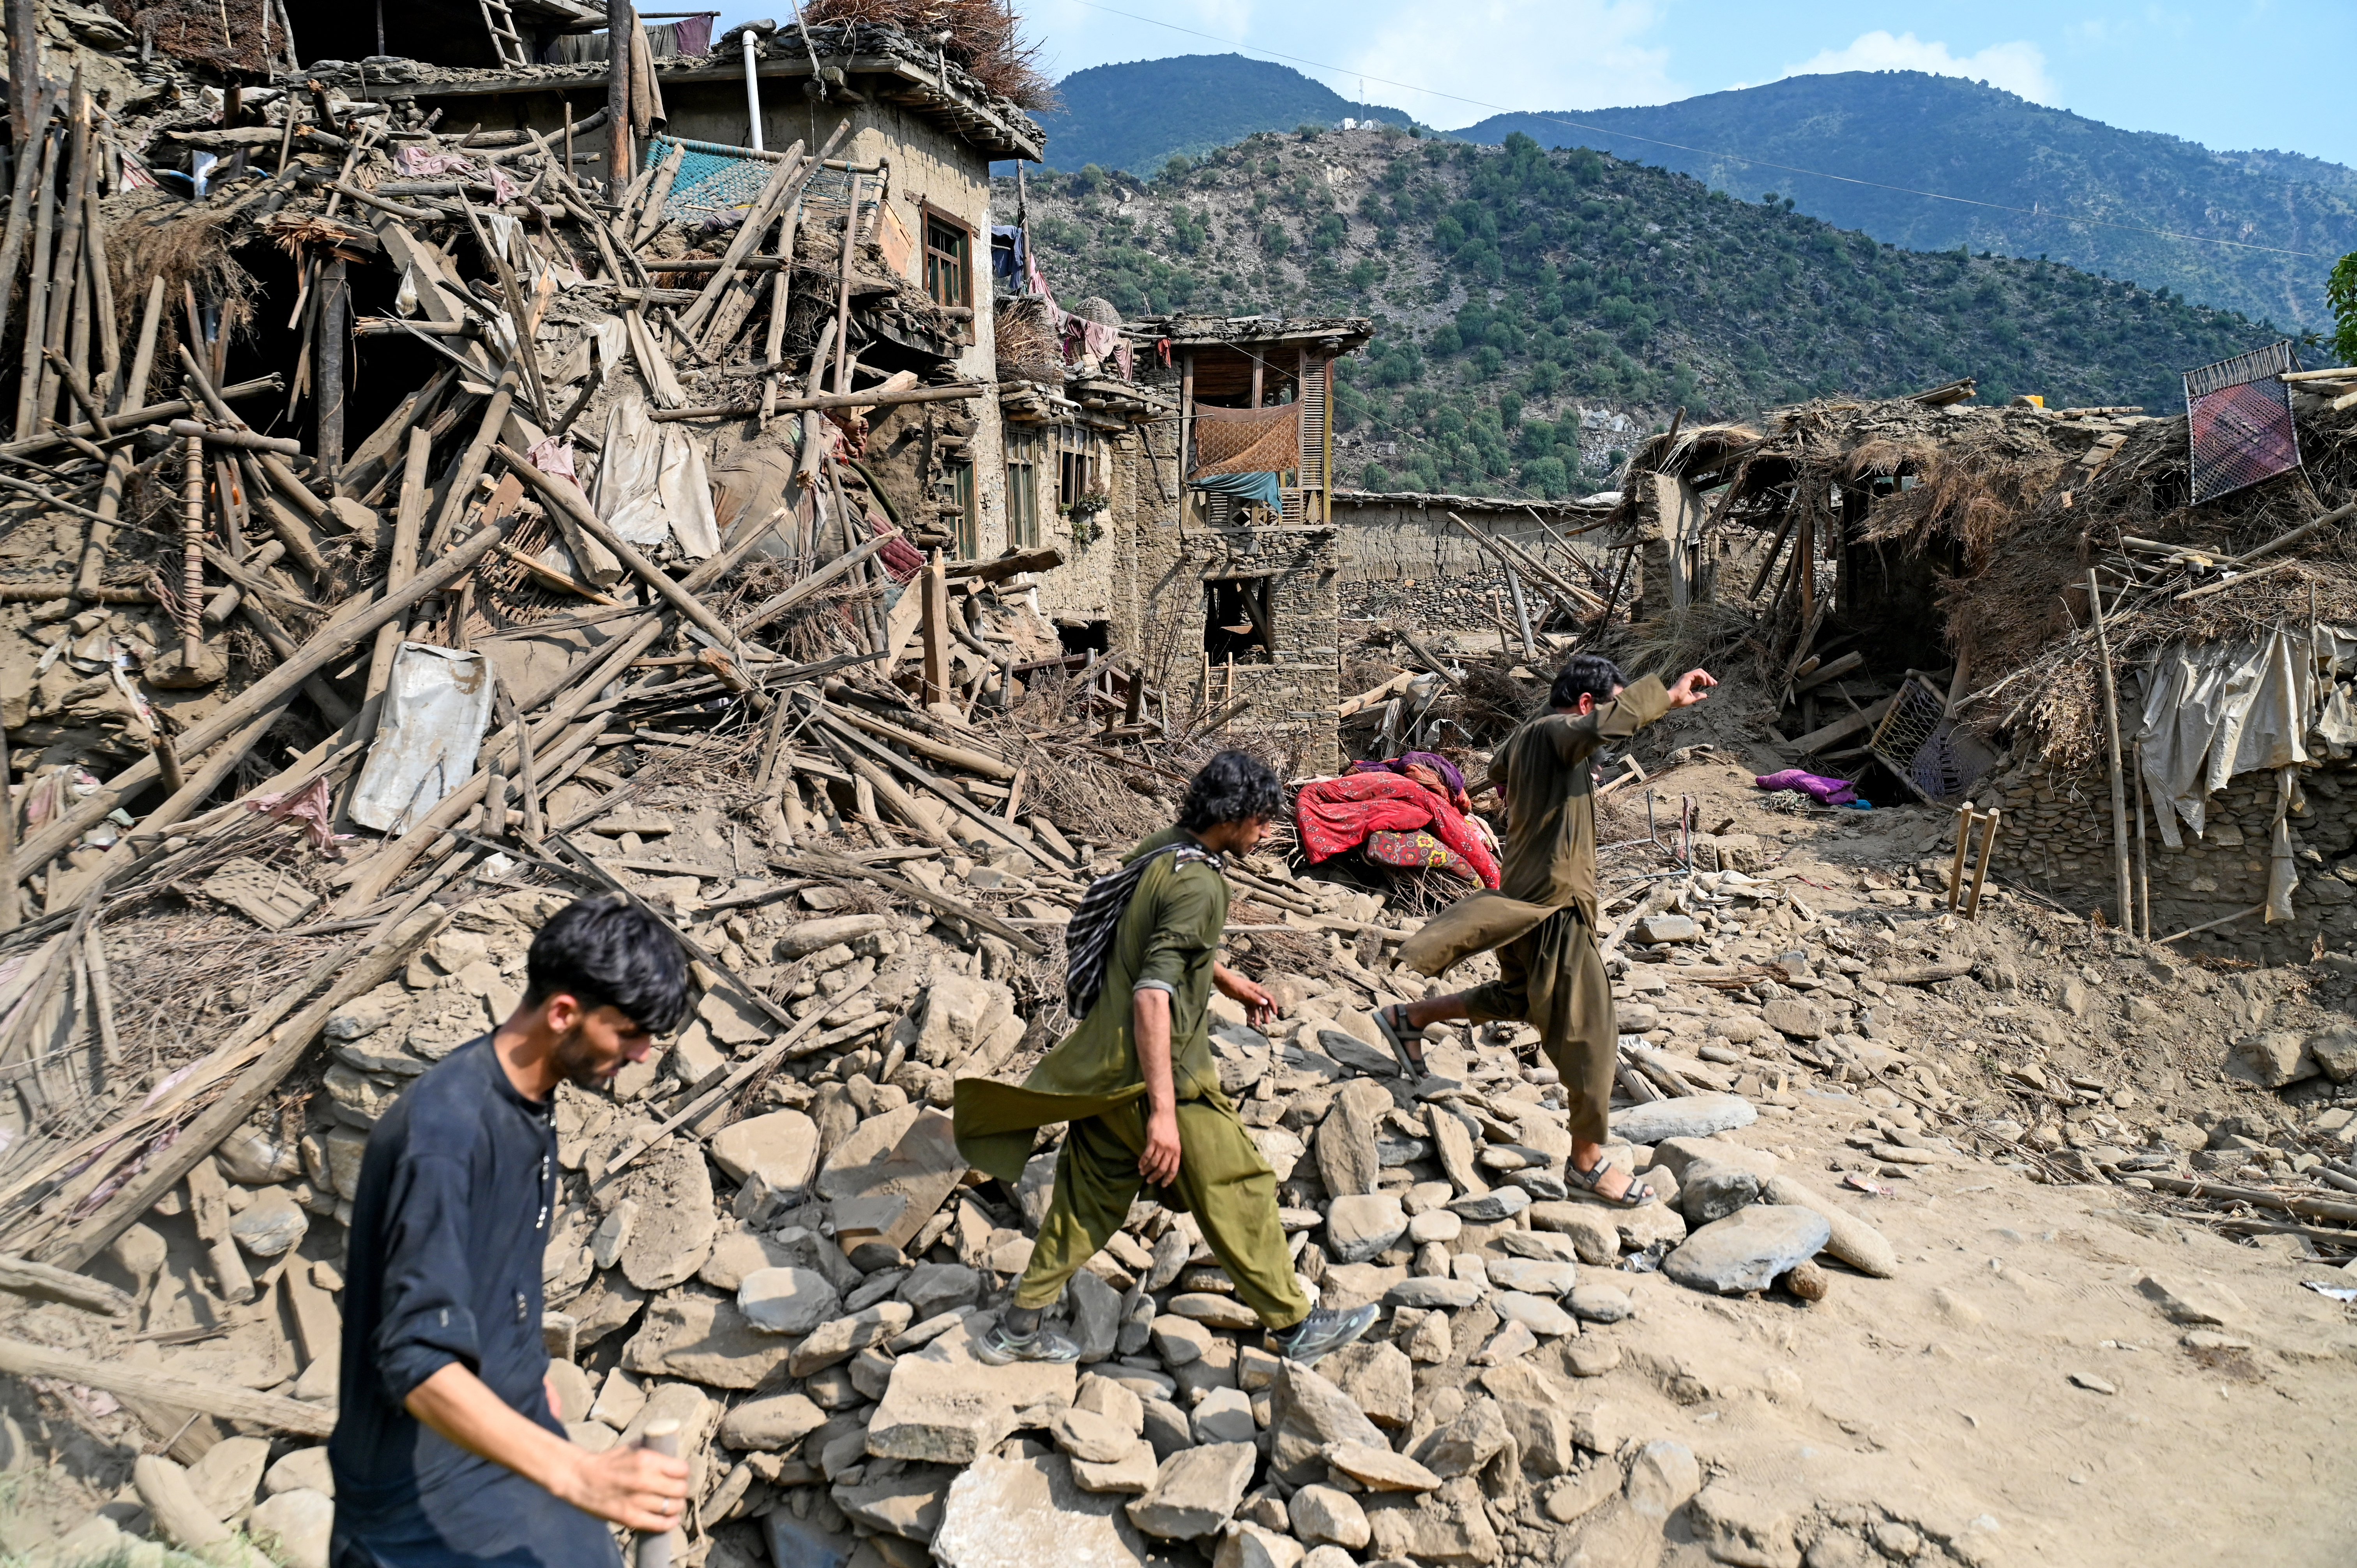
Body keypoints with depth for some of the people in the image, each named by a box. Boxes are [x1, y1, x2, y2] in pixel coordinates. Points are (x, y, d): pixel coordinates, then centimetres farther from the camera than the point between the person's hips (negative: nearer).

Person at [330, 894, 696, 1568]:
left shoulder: (528, 1098, -2)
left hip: (506, 1428, 8)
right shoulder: (445, 1133, -29)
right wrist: (577, 1474, -41)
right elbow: (418, 1366, -34)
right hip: (423, 1481, -8)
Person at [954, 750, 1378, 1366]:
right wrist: (1164, 1111, -31)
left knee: (1090, 1196, 18)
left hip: (1105, 1070, 9)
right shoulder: (1197, 883, -22)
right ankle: (1295, 1326, 20)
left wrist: (1230, 980, 35)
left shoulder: (1164, 852, 7)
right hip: (1156, 1071, -9)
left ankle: (1018, 1328, 27)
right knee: (1238, 1191, 6)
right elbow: (1153, 995, -30)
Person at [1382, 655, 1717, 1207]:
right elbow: (1603, 727, -40)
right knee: (1589, 1033, -1)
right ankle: (1588, 1161, 10)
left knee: (1516, 997, 31)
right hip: (1555, 905, -10)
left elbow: (1497, 772, 32)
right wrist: (1667, 695, -32)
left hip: (1523, 901, 10)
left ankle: (1407, 1018, 37)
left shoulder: (1523, 738, 10)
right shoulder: (1555, 732, -18)